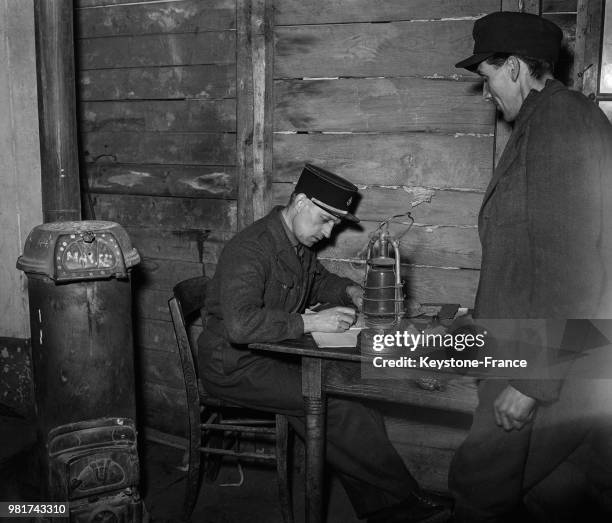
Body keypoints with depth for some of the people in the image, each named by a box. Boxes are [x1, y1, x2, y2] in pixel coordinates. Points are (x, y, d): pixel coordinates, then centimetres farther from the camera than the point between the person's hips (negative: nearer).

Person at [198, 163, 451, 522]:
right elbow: (241, 324, -35)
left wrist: (349, 291, 6)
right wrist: (311, 322, -32)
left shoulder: (299, 243, 8)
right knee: (334, 404, -23)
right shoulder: (250, 250, -22)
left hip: (276, 354, 8)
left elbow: (319, 280, 28)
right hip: (235, 365, -8)